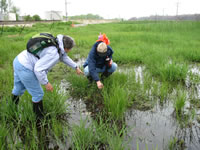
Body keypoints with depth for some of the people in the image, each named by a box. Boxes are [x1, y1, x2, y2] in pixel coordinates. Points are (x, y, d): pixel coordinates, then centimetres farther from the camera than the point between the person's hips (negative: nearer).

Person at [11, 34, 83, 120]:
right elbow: (38, 69, -27)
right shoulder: (53, 53, -23)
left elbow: (64, 57, 21)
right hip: (25, 68, -9)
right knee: (38, 94, 6)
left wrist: (76, 67, 25)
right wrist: (46, 83, -15)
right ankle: (40, 118, 25)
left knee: (18, 89, 28)